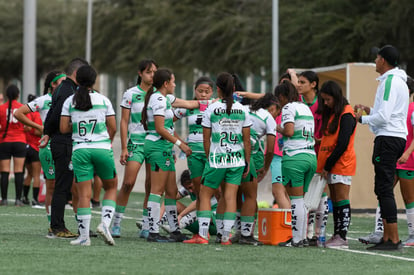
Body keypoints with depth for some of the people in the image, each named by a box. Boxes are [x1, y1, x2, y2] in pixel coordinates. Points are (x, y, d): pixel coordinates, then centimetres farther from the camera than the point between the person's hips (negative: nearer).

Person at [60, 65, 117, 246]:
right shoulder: (103, 100, 3)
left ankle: (84, 236, -3)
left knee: (84, 194, 1)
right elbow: (113, 128, 3)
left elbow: (63, 129, 2)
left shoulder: (69, 102, 4)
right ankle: (105, 223, -3)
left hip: (80, 149, 1)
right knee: (111, 187, 17)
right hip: (102, 148, -1)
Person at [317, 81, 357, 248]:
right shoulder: (332, 114, 17)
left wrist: (328, 166, -14)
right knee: (334, 201, 7)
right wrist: (324, 165, 10)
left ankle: (342, 237, -11)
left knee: (341, 200, -9)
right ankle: (337, 235, 9)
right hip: (330, 165, 9)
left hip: (342, 164, -9)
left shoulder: (346, 115, -11)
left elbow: (342, 144, -17)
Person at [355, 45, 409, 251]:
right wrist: (369, 110, 18)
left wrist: (361, 119, -5)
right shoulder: (399, 81, 20)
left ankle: (393, 239, -13)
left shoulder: (390, 81, -12)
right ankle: (387, 237, 11)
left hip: (388, 138, -10)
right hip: (397, 138, 10)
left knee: (384, 189, -11)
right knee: (382, 189, 12)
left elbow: (383, 117, -19)